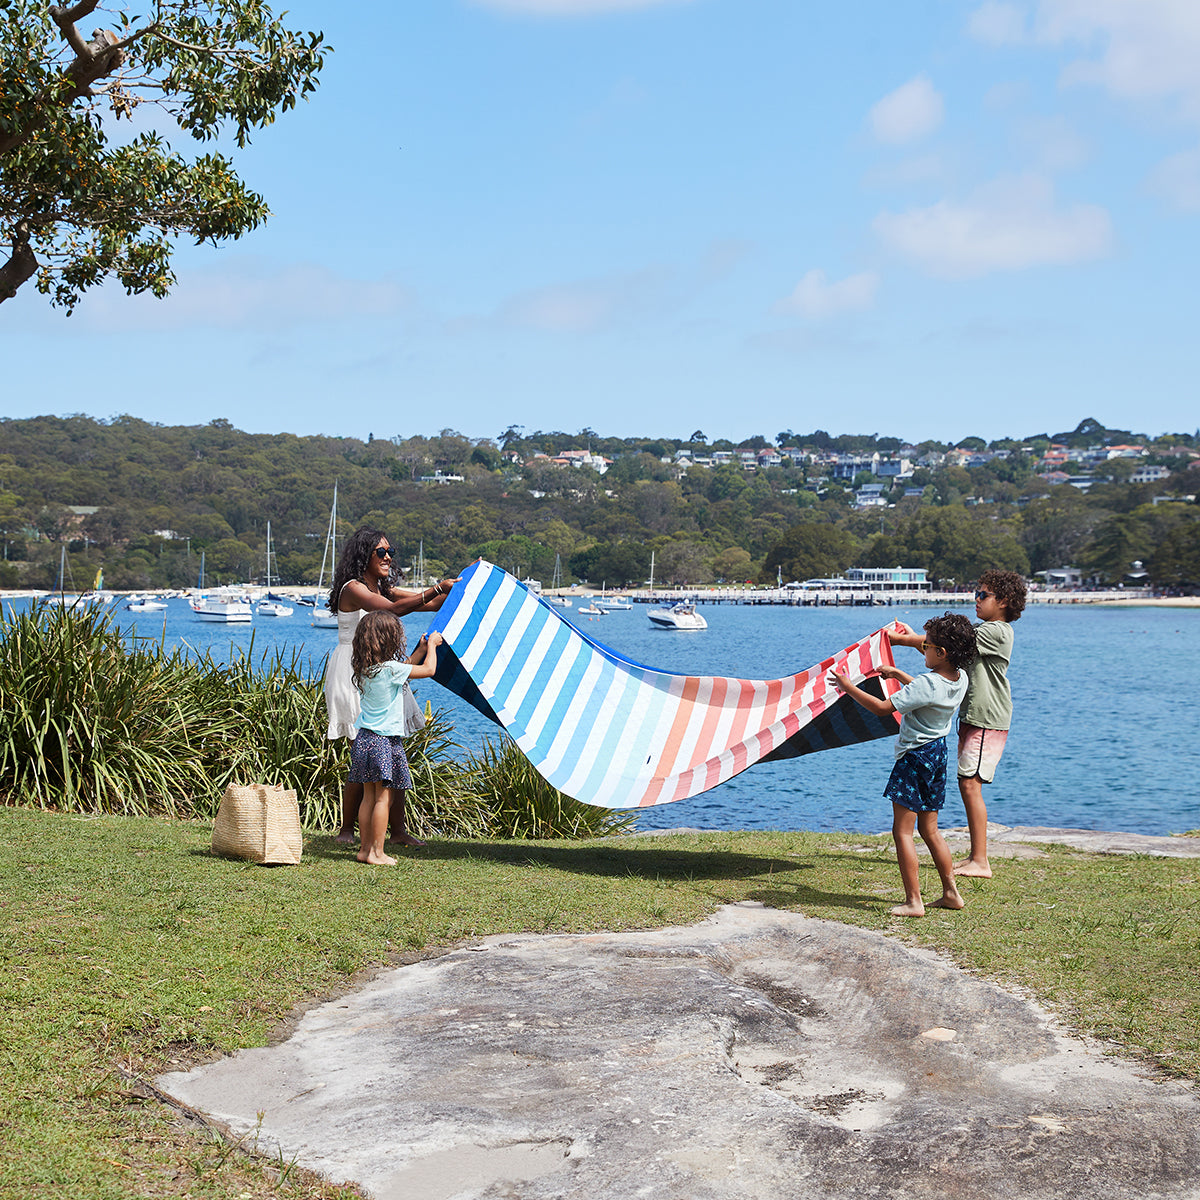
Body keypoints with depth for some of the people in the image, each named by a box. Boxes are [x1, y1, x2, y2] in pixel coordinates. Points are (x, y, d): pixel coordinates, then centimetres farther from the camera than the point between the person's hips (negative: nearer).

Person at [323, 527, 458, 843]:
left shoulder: (385, 590, 16)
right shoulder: (353, 589, -10)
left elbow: (432, 604, 13)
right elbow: (395, 609, -26)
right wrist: (437, 588, -27)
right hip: (353, 673, -8)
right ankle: (346, 831, 2)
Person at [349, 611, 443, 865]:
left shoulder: (365, 668, 8)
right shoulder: (390, 668, -16)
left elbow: (405, 669, 23)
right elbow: (428, 670, -7)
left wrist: (422, 649, 25)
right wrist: (432, 645, 9)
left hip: (365, 738, 8)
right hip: (385, 741, -8)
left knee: (369, 796, 12)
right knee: (385, 797, -2)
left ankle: (364, 848, 16)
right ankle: (377, 853, -1)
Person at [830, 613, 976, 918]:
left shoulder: (927, 684, -25)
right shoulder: (959, 679, 1)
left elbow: (882, 708, -25)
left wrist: (848, 687, -15)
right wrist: (897, 674, 29)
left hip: (915, 756, -9)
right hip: (938, 753, 9)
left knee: (902, 831, -2)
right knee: (929, 830, 18)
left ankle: (914, 901, -3)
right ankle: (951, 893, 21)